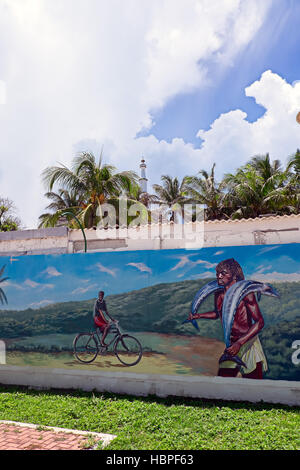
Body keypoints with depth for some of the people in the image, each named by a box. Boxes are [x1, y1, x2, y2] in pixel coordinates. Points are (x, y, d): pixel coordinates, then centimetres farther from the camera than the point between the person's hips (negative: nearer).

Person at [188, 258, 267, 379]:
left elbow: (259, 322, -17)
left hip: (248, 345, -5)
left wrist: (239, 343, -25)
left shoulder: (245, 293, -13)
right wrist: (199, 315, 8)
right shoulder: (218, 295, 4)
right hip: (231, 346, 5)